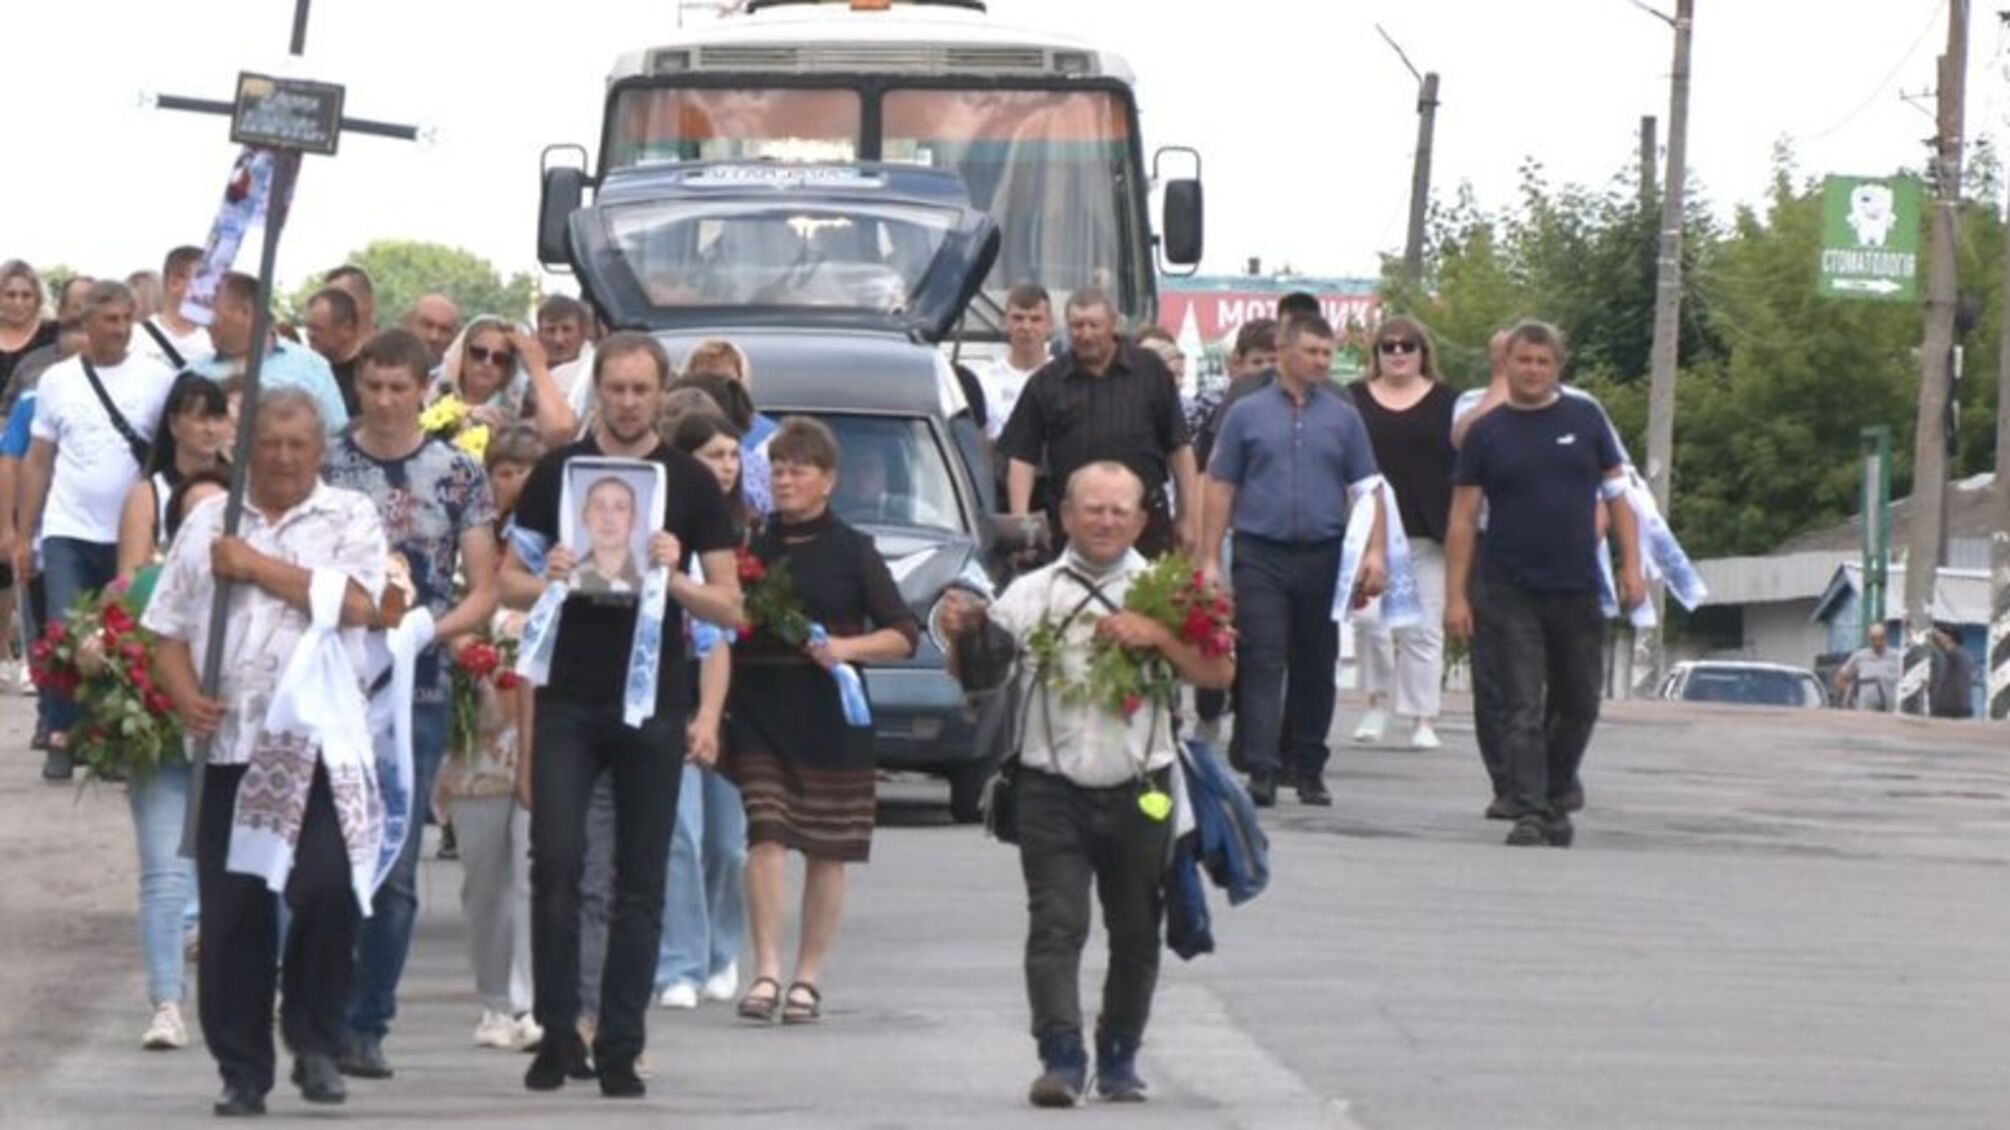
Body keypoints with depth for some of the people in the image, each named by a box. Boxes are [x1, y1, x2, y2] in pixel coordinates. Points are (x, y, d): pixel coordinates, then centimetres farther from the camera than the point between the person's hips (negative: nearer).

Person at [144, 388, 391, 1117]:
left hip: (320, 747, -3)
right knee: (232, 913, 2)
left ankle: (314, 1038, 5)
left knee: (326, 890, -16)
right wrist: (185, 696, -6)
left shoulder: (349, 519, 6)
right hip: (230, 743, 3)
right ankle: (242, 1070, 11)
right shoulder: (209, 522, 14)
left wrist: (257, 566, -8)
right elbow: (169, 628, 13)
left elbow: (356, 605, -12)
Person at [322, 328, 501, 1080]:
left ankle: (367, 1025, 8)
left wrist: (428, 627, -13)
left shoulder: (459, 476, 4)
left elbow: (485, 592, 5)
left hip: (417, 687, 0)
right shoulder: (324, 466, 4)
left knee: (394, 869, 1)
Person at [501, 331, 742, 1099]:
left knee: (640, 883, 3)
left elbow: (730, 608, 2)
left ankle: (619, 1049, 8)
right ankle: (556, 1032, -1)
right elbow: (509, 582, 9)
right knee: (556, 861, -11)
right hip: (568, 697, 0)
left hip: (654, 700, 0)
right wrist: (546, 581, -14)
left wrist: (674, 578, -17)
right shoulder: (558, 471, 5)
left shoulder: (690, 483, 3)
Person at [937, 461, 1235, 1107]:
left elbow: (1218, 673, -2)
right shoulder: (1035, 593, 4)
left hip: (1138, 790, 1)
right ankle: (1061, 1058, -16)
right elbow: (976, 674, 5)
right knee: (1055, 926, -11)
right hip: (1053, 788, -1)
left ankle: (1119, 1059, 24)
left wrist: (1157, 636, -16)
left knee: (1136, 934, 11)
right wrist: (961, 636, -16)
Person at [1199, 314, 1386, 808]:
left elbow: (1368, 489, 8)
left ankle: (1307, 766, 18)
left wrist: (1375, 551, -4)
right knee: (1261, 664, -9)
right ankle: (1262, 770, -14)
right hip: (1261, 556, -2)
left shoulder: (1343, 417, 9)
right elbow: (1221, 488, 7)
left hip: (1322, 558, 2)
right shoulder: (1247, 414, 6)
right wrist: (1210, 558, 2)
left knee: (1316, 666, 8)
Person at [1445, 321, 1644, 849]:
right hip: (1511, 595, -2)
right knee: (1522, 709, -7)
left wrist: (1631, 565, -1)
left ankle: (1554, 800, 28)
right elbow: (1463, 518, 2)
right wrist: (1456, 595, -4)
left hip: (1578, 591, 2)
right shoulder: (1487, 433, 3)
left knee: (1578, 706, 11)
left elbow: (1618, 493, 9)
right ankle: (1528, 813, -9)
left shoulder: (1584, 420, 6)